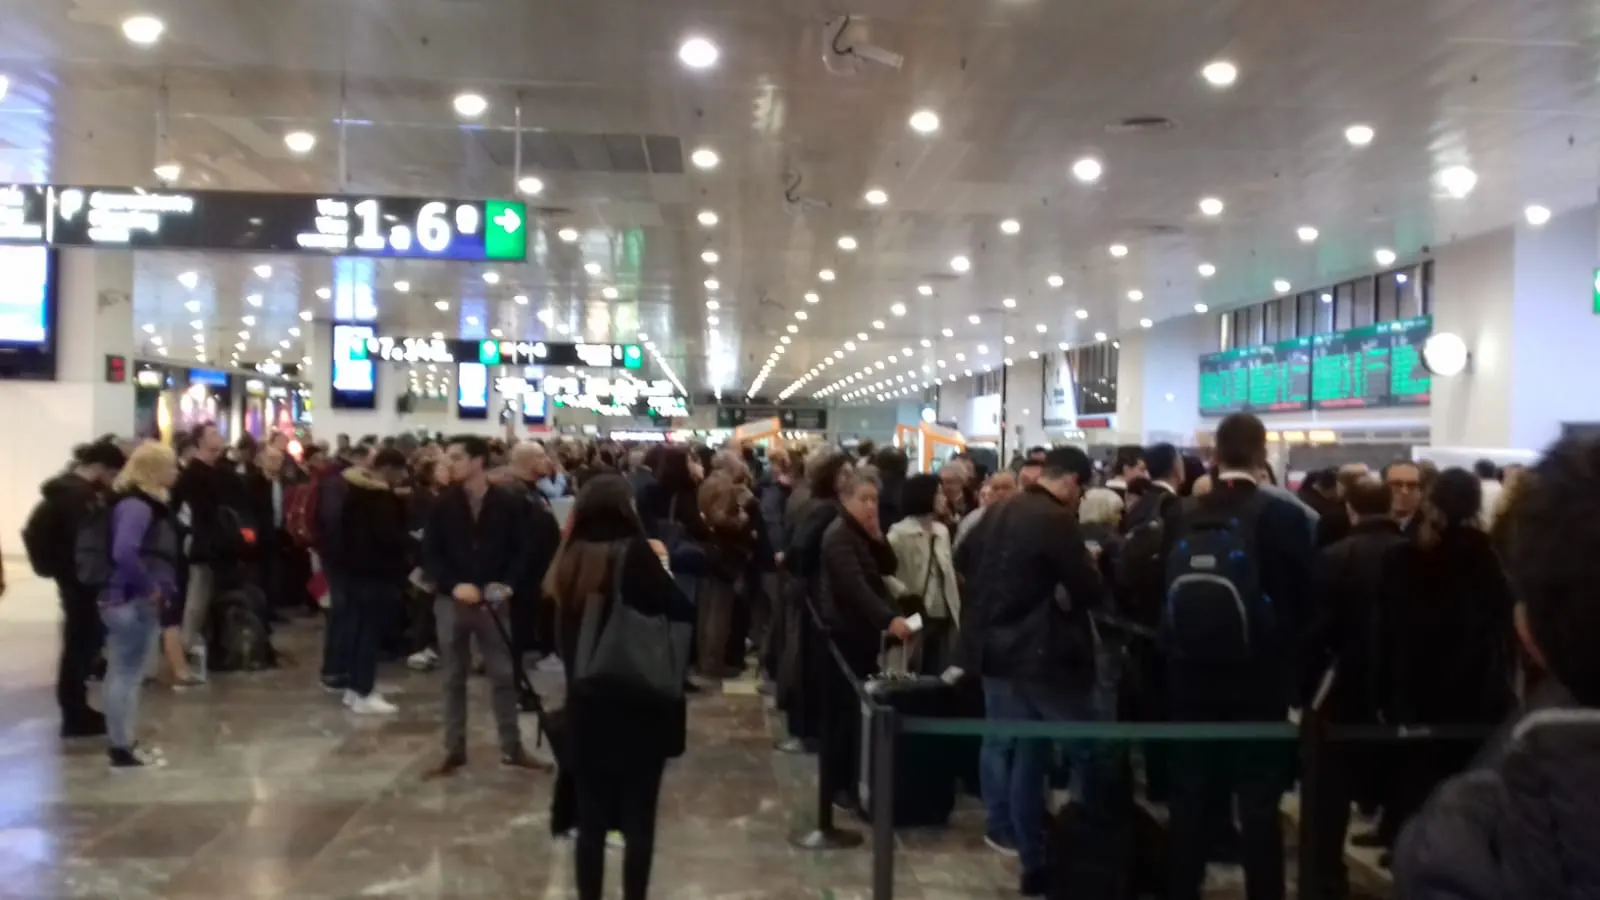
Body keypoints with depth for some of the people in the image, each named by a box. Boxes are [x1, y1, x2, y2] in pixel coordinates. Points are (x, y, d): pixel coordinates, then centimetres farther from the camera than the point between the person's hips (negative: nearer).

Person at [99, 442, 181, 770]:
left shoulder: (147, 502, 12)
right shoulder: (138, 505, -18)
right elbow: (124, 553, -31)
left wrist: (159, 589, 6)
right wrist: (150, 588, -21)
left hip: (133, 600, 10)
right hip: (133, 602, -10)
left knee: (124, 673, 16)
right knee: (127, 675, -2)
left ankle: (124, 743, 25)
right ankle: (122, 750, 5)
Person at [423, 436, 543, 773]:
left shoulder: (508, 503, -3)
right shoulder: (444, 504, -3)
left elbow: (517, 552, 2)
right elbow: (429, 554, -2)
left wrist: (507, 583, -14)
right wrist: (453, 585, -16)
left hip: (492, 602, 0)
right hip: (452, 601, 0)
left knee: (504, 675, 6)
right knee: (454, 677, 8)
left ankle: (511, 747, 16)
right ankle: (454, 749, 17)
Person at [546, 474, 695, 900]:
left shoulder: (569, 559, 2)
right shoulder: (633, 554, -13)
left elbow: (562, 636, 8)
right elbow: (684, 613, -14)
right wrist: (662, 564, -2)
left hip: (585, 705, 4)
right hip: (639, 706, -4)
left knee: (590, 820, 13)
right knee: (638, 822, 7)